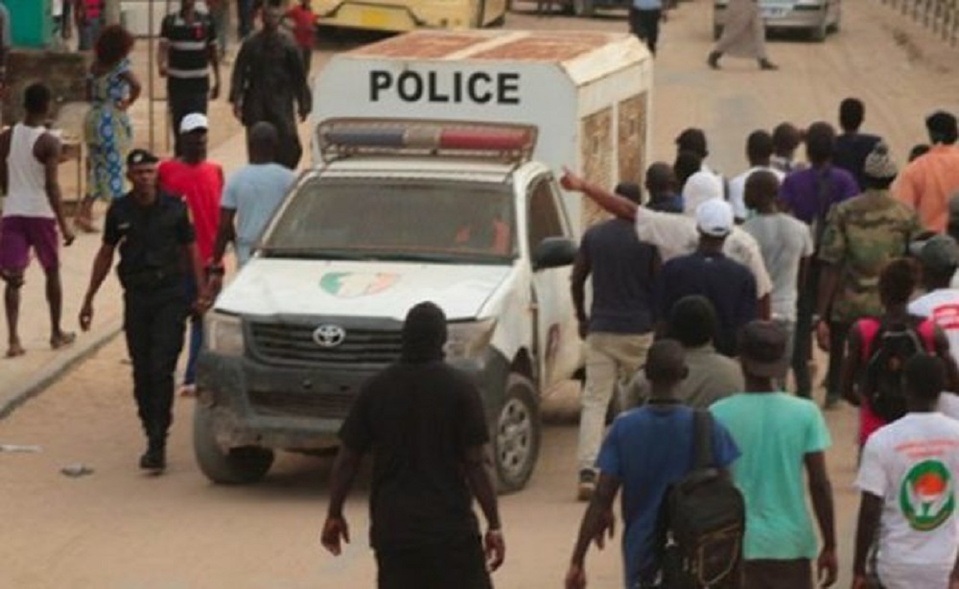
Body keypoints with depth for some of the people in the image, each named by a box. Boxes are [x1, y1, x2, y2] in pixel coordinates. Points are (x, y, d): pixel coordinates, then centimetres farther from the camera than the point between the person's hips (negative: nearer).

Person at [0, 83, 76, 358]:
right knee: (52, 272, 16)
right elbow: (52, 187, -16)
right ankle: (57, 333, 26)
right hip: (41, 213, -3)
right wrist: (64, 225, -13)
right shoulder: (48, 142, -12)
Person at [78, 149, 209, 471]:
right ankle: (152, 438, 15)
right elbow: (106, 254, 14)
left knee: (161, 369, -12)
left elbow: (190, 250, 8)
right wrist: (89, 298, 13)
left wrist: (201, 292, 3)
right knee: (142, 373, 5)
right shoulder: (119, 211, 4)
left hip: (170, 296, -3)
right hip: (136, 297, 3)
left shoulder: (174, 207, -1)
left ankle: (158, 442, -13)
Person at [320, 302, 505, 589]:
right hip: (451, 526, -3)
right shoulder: (460, 388, -7)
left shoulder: (376, 388, 1)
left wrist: (334, 514, 16)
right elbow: (477, 463, -10)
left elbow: (347, 459, 4)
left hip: (392, 525, 3)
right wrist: (494, 525, -5)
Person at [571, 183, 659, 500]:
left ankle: (588, 471, -17)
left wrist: (582, 318, 20)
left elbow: (577, 281, 7)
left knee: (594, 402, -2)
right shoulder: (647, 238, -6)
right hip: (640, 331, -1)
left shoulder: (593, 235, 3)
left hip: (601, 330, 2)